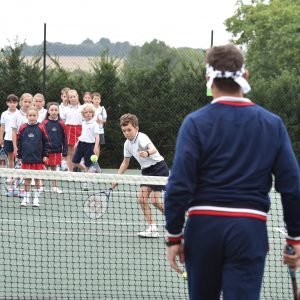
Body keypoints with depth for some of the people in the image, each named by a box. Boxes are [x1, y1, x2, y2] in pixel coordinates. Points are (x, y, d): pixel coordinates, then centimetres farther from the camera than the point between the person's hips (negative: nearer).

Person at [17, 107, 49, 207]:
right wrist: (19, 155, 6)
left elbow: (46, 142, 2)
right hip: (26, 158, 1)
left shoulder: (41, 128, -3)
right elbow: (19, 143, 8)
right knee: (27, 179, 5)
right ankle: (26, 198, 14)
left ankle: (36, 198, 14)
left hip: (38, 158, -1)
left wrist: (45, 155, -1)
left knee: (37, 179, 5)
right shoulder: (23, 128, 1)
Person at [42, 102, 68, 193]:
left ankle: (54, 186, 21)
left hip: (57, 151, 2)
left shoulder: (61, 124, 2)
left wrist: (64, 153, 3)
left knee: (54, 168, 11)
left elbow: (64, 139, 5)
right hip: (46, 150, -2)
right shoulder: (45, 123, -3)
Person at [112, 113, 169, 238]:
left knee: (154, 199, -14)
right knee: (141, 197, -5)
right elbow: (125, 162, 18)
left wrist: (147, 153, -65)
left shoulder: (141, 138, -21)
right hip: (147, 171, 8)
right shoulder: (127, 144, 5)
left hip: (159, 168, -8)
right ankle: (153, 229, -1)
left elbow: (153, 148, -42)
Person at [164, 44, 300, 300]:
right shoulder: (272, 124, 3)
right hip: (250, 229, 0)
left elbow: (179, 186, -8)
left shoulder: (196, 123, -3)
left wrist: (174, 236, -1)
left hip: (203, 227, 0)